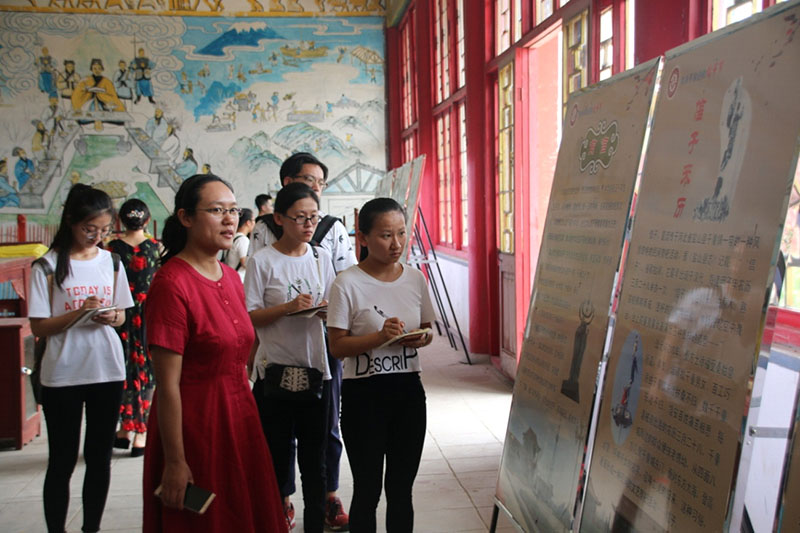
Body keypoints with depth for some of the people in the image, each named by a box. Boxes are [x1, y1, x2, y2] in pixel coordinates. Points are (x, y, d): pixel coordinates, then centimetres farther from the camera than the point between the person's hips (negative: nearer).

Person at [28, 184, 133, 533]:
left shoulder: (111, 262, 6)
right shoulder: (48, 266, -5)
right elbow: (39, 327, -7)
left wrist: (111, 316, -10)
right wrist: (79, 312, -20)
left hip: (108, 372, 4)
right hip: (63, 376, -3)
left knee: (100, 457, 11)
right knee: (62, 460, 6)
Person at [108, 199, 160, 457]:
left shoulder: (113, 247, -5)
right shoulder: (157, 248, -5)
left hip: (121, 315, 1)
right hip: (149, 314, 0)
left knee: (123, 370, 13)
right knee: (145, 370, 6)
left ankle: (124, 429, 21)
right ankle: (140, 434, 8)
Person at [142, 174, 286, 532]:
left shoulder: (231, 278, 7)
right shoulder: (172, 283, -18)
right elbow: (168, 385, -19)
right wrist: (174, 462, -18)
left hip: (239, 417, 8)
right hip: (194, 425, -8)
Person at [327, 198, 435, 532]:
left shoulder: (415, 279, 3)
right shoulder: (348, 284, -12)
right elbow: (337, 346, -12)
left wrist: (422, 339, -9)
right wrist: (380, 337, -26)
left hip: (408, 391, 4)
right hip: (364, 395, -4)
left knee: (401, 488, 16)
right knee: (368, 491, 9)